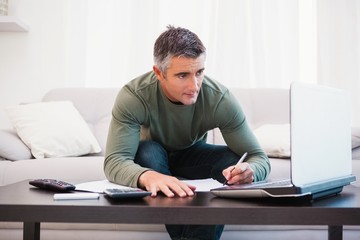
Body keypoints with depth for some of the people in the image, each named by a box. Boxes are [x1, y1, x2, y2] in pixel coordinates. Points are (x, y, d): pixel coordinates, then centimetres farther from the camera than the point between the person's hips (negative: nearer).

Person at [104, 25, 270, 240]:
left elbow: (259, 158, -25)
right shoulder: (133, 97, -32)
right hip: (152, 158, -1)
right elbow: (114, 161, -41)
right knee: (148, 151, -35)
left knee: (234, 162, -28)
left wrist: (249, 171, -52)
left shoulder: (220, 99, -28)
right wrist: (148, 176, -65)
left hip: (192, 154, 1)